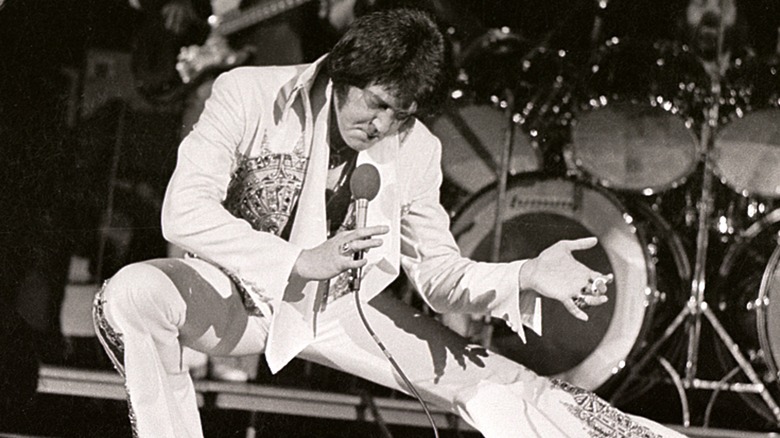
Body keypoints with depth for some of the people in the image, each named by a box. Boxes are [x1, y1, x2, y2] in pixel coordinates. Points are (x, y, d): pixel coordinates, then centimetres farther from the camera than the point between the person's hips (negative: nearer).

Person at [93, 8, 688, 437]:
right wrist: (301, 261, -39)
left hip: (337, 309, 2)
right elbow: (184, 212, -29)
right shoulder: (248, 96, -22)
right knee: (131, 296, -35)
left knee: (485, 380, -9)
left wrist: (527, 277, -28)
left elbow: (441, 274, -7)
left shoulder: (416, 151, -11)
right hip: (237, 295, -2)